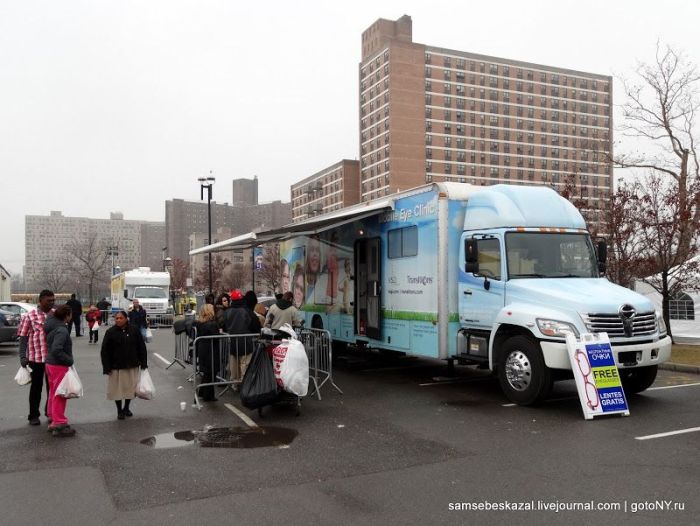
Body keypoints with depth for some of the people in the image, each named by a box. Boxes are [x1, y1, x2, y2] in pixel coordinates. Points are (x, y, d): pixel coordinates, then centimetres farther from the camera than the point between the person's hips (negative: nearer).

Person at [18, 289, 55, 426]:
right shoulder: (30, 316, -5)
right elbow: (23, 337, -3)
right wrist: (23, 357, -9)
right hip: (36, 357, -3)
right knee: (36, 387, 9)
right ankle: (33, 416, 21)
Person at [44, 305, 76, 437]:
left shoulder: (52, 326, 6)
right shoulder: (61, 330, -22)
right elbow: (56, 350, -29)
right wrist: (69, 360, -18)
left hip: (50, 363, 9)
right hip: (59, 366, -9)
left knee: (53, 393, 20)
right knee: (60, 395, -2)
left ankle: (53, 419, 31)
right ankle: (59, 425, 3)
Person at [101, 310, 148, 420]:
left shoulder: (134, 330, -2)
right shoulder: (110, 332, -6)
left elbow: (141, 347, 4)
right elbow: (105, 351, -5)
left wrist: (143, 363, 2)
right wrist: (106, 367, -10)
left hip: (132, 366, 2)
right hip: (116, 366, -2)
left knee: (130, 387, 12)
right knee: (117, 388, 4)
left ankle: (126, 408, 32)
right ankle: (119, 410, 21)